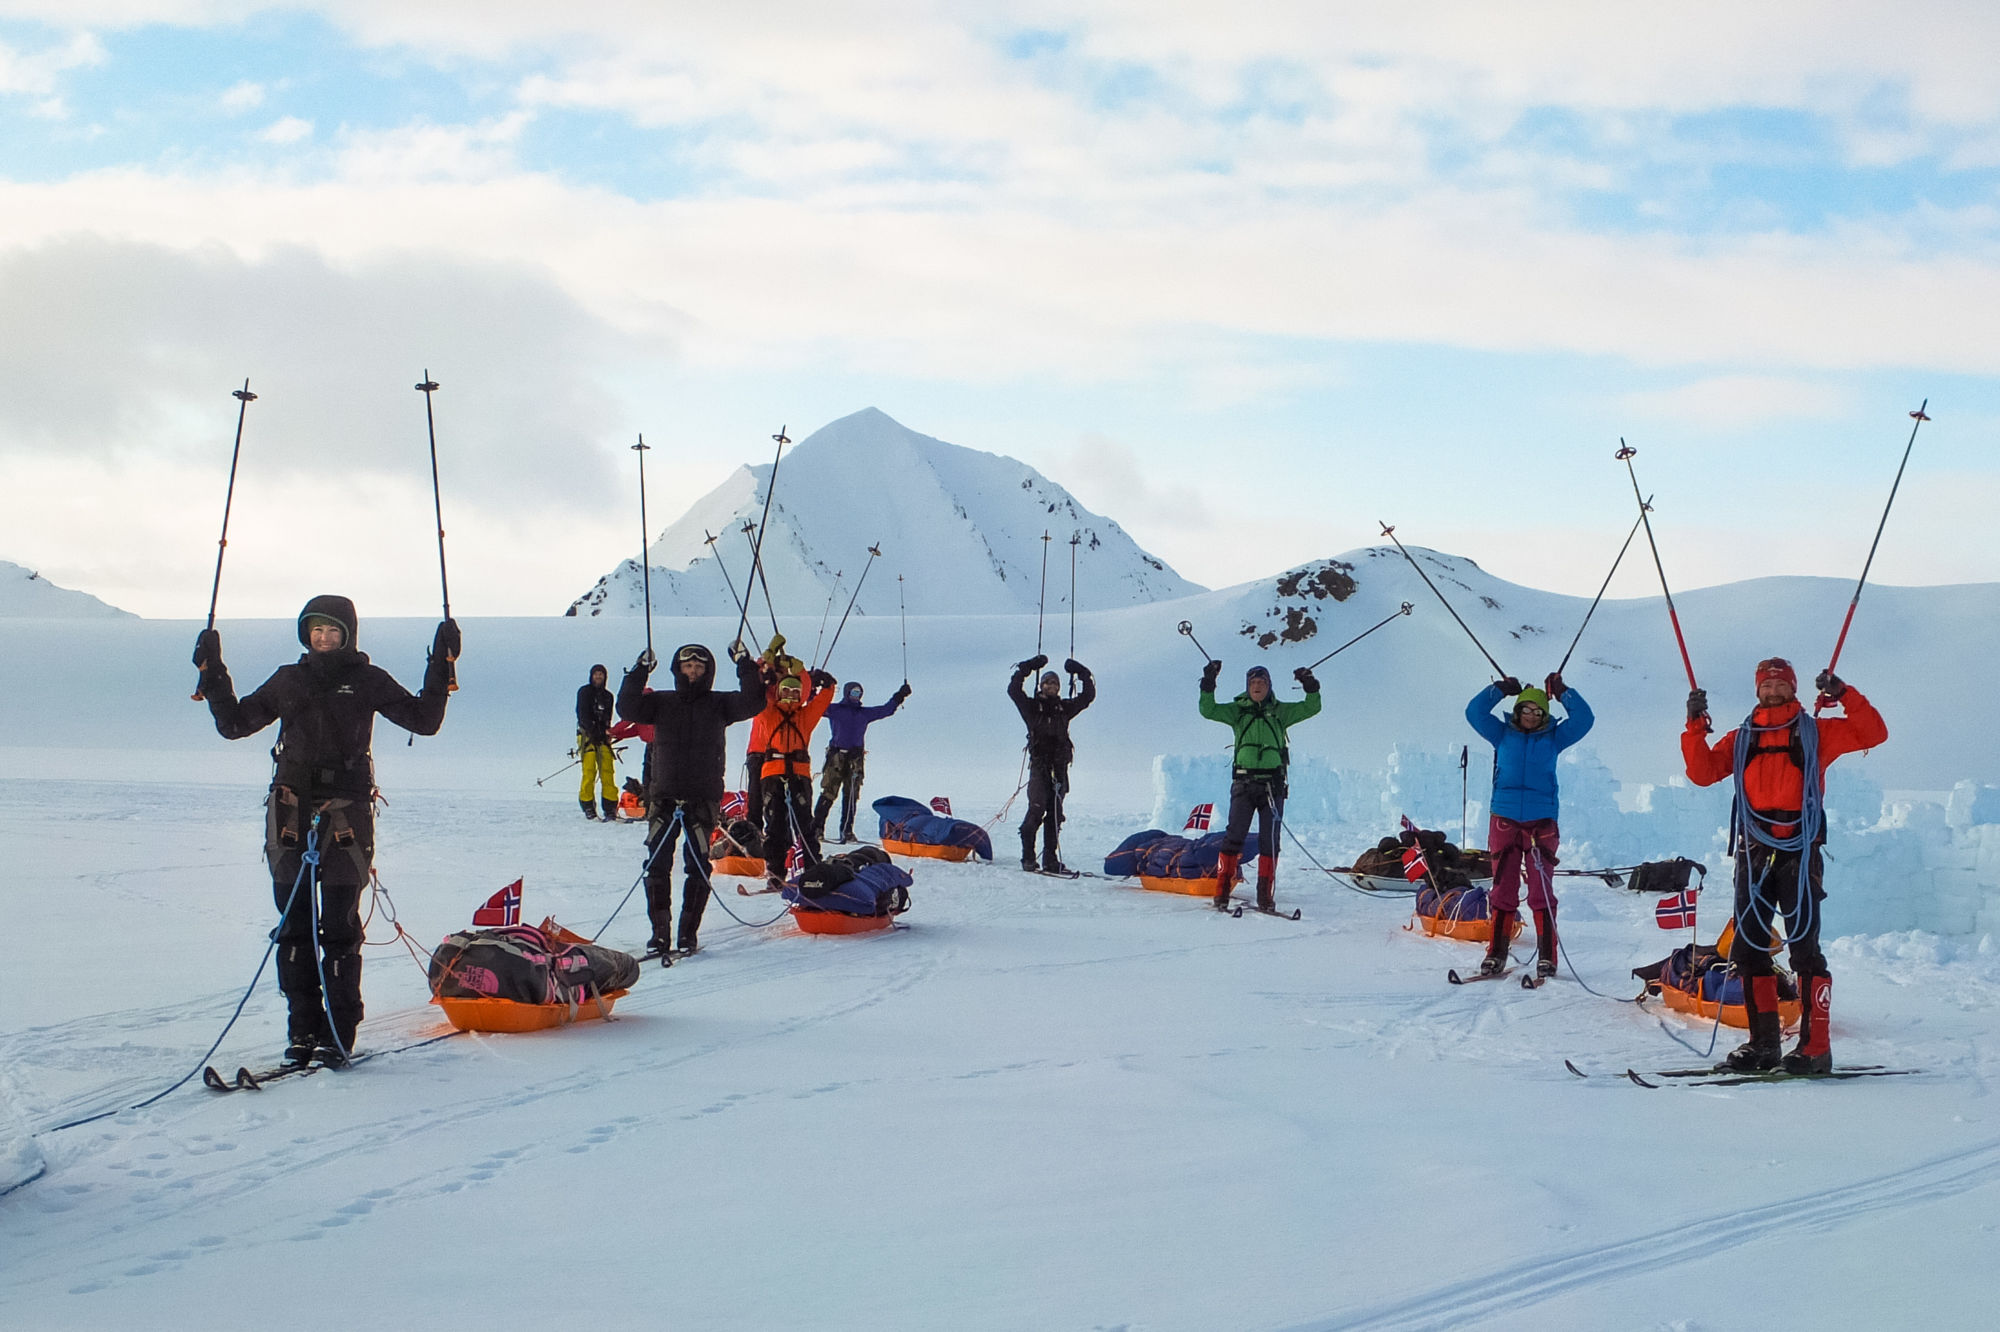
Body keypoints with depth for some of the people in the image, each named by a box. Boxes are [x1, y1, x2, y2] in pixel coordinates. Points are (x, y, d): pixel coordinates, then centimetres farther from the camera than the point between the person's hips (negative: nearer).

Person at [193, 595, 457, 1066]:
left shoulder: (368, 681, 6)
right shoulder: (288, 681, 14)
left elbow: (423, 720, 2)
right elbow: (234, 724, 19)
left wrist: (440, 669, -6)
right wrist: (213, 677, 9)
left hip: (346, 814, -3)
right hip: (291, 811, 3)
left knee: (339, 928, -4)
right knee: (294, 926, 4)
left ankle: (339, 1035, 1)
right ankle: (302, 1031, 11)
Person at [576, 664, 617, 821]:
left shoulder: (608, 696, 18)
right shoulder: (584, 692, 5)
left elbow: (607, 719, 16)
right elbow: (583, 715, -5)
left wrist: (607, 734, -3)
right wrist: (593, 732, -15)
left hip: (602, 736, 4)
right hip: (587, 735, -4)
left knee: (607, 770, -7)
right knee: (589, 770, -13)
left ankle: (610, 808, -10)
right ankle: (587, 807, -7)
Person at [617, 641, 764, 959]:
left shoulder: (719, 705, 6)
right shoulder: (661, 703, 8)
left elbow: (752, 703, -7)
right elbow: (627, 709, -5)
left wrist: (745, 665, -12)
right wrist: (640, 672, -13)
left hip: (703, 800, -1)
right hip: (664, 798, 1)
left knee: (697, 868, 0)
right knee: (657, 866, -3)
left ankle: (689, 932, 8)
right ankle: (660, 931, 2)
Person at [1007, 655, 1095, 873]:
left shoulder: (1065, 708, 14)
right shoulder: (1031, 707, 6)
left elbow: (1088, 696, 17)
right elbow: (1013, 690, -4)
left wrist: (1083, 674, 10)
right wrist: (1027, 668, -6)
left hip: (1060, 767, 3)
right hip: (1039, 765, -3)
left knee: (1055, 814, 2)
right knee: (1036, 809, -16)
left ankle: (1050, 860, 4)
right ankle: (1028, 856, -10)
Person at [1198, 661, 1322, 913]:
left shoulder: (1281, 712, 12)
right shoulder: (1237, 711, 11)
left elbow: (1311, 708, 8)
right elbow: (1208, 710, 0)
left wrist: (1310, 686, -8)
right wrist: (1208, 684, -12)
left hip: (1272, 784, 1)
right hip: (1243, 781, -1)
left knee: (1269, 840, -1)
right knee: (1234, 837, -7)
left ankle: (1266, 896, 2)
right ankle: (1221, 894, -7)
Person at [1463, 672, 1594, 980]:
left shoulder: (1553, 738, 9)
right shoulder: (1502, 734, 10)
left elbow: (1584, 719, 3)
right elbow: (1474, 712, 4)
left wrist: (1562, 692, 2)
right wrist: (1501, 689, 3)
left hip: (1541, 822, -1)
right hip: (1504, 819, 1)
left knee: (1541, 891, -5)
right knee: (1503, 888, 4)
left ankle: (1546, 957, -3)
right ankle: (1496, 954, 8)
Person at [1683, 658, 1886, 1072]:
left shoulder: (1815, 732, 10)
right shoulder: (1740, 738, 18)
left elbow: (1874, 734, 2)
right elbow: (1702, 773, 8)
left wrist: (1845, 696, -10)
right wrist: (1695, 726, -2)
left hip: (1799, 851, -4)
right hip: (1754, 852, 4)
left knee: (1804, 947, -9)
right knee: (1749, 949, 2)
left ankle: (1815, 1047, -9)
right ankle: (1763, 1043, 10)